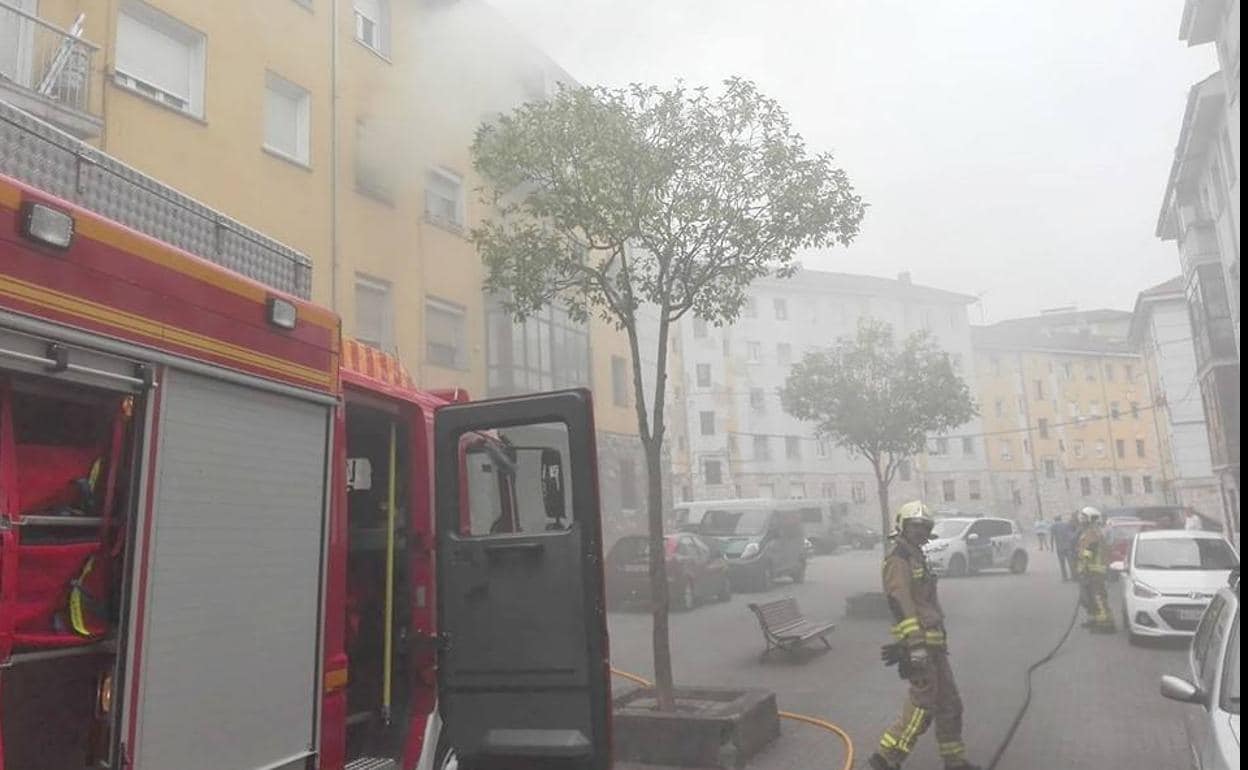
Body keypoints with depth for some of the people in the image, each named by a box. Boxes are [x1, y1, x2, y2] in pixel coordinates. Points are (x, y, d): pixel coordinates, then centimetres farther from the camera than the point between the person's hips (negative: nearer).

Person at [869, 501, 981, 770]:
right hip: (919, 642, -10)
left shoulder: (916, 557, 18)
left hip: (932, 641, 10)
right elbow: (900, 604, -24)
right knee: (923, 703, -7)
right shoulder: (898, 558, -14)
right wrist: (915, 646, -29)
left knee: (949, 702, 16)